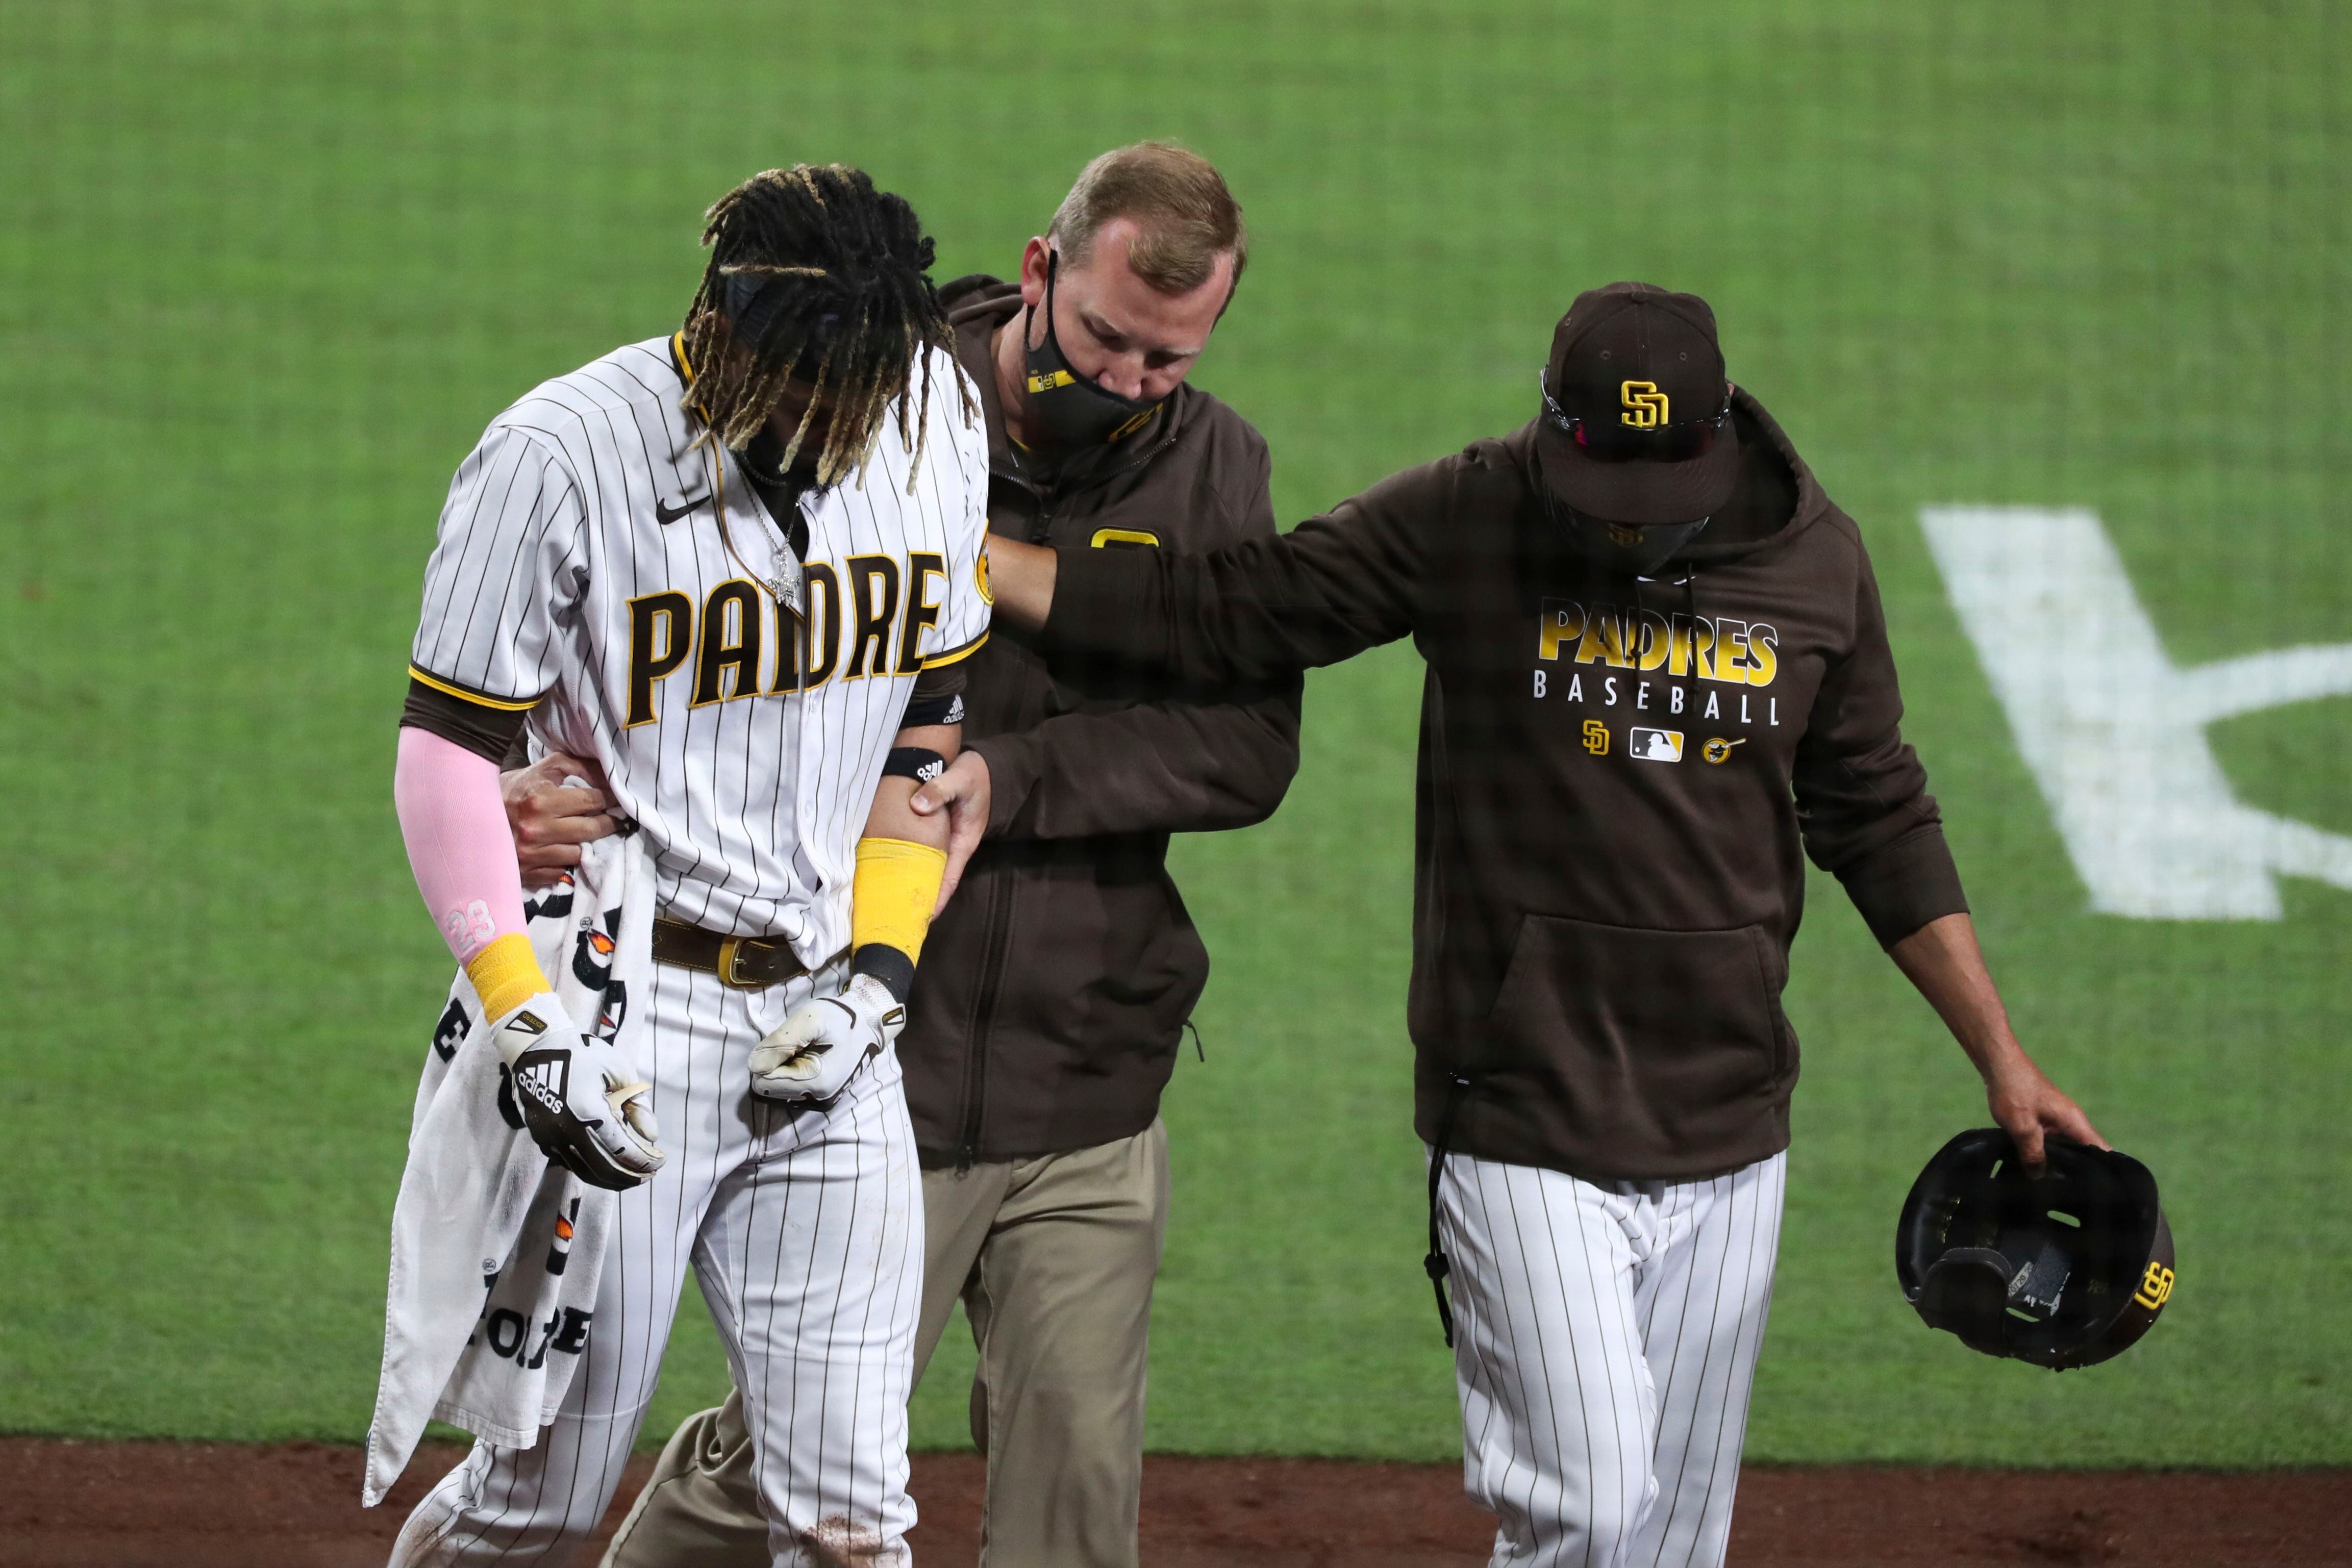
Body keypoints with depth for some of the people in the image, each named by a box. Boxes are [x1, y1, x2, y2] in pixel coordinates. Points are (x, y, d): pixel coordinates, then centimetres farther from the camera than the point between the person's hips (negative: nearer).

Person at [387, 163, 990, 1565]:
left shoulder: (933, 420, 2)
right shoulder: (560, 459, -14)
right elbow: (448, 754, -10)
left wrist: (879, 976, 0)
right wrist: (531, 1025, -20)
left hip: (825, 1022, 4)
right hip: (630, 1012, -4)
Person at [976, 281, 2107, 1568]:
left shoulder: (1816, 559, 3)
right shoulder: (1464, 527, -6)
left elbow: (1878, 822, 12)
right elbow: (1214, 614, -7)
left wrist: (2001, 1061, 12)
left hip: (1729, 1142, 4)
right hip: (1525, 1124, -4)